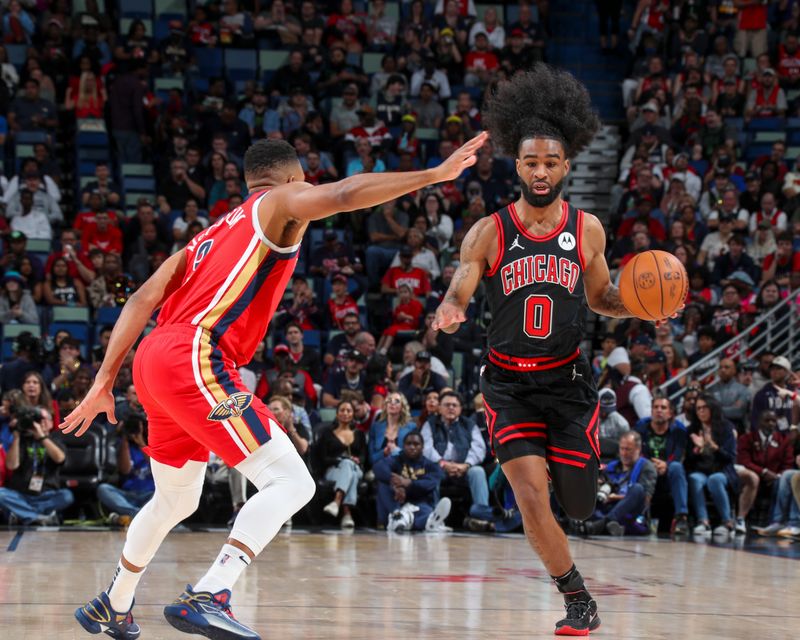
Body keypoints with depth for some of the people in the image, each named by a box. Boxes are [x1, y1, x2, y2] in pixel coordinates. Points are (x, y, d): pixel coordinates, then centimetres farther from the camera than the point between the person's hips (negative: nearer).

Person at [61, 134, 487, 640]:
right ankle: (207, 598, -27)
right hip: (195, 358, -9)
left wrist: (106, 379, 18)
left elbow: (144, 299, 21)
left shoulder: (214, 232, 30)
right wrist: (435, 175, -15)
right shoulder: (280, 201, 8)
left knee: (176, 500, 29)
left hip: (154, 363, 9)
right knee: (291, 481, -13)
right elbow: (342, 196, -14)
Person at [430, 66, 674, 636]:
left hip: (568, 380, 2)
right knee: (530, 493, -14)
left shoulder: (587, 230, 1)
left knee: (579, 506, 1)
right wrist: (449, 312, -33)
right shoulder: (489, 233, -6)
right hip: (510, 383, -1)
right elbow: (457, 295, -9)